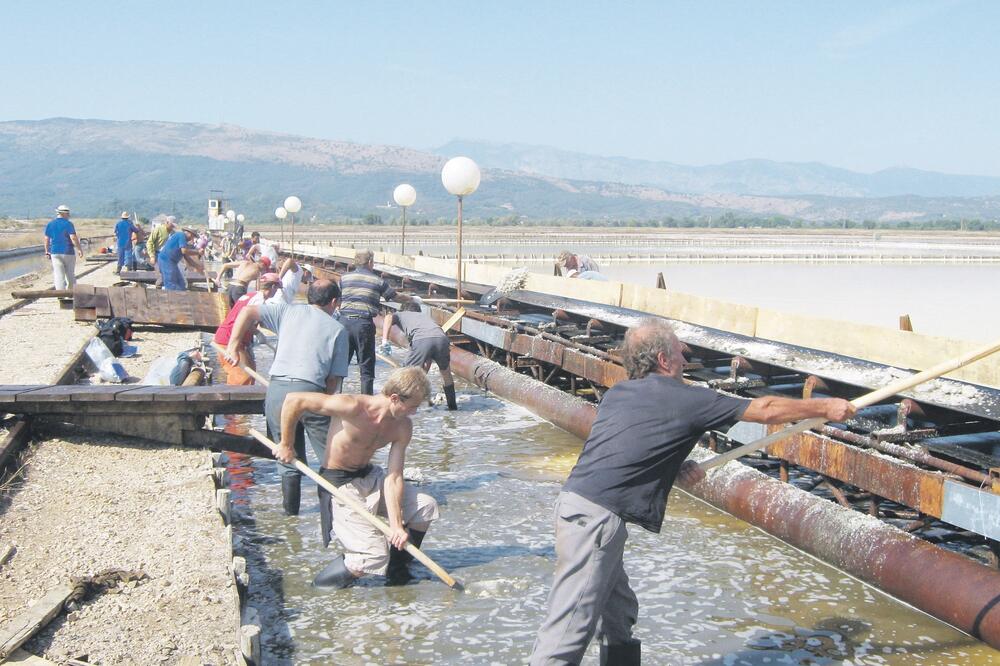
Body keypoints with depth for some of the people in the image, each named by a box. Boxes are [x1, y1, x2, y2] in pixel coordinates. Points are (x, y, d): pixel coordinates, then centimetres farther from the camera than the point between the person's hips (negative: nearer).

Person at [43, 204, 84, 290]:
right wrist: (79, 249, -8)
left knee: (59, 276, -1)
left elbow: (46, 239, 9)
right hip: (68, 252, -3)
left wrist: (47, 251, 19)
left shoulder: (50, 224, 6)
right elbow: (73, 238, -15)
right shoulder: (68, 224, -8)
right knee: (70, 275, 11)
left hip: (55, 253, 3)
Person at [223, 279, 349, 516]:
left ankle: (290, 515, 23)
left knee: (290, 459, 17)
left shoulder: (288, 311, 17)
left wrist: (233, 346, 13)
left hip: (276, 390, 3)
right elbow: (334, 379, 6)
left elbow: (248, 312, 8)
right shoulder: (338, 329, 12)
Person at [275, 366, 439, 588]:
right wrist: (286, 445, -14)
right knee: (375, 557, -15)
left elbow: (393, 478, -10)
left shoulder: (402, 427, -7)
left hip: (370, 477, 7)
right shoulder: (353, 407, -28)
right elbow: (294, 400, -25)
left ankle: (397, 568, 19)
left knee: (426, 506, 1)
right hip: (340, 485, -7)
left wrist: (396, 525, -20)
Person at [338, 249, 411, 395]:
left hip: (344, 321, 3)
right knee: (366, 366, 5)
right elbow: (397, 296, 12)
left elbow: (337, 300, 12)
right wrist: (412, 299, 29)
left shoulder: (344, 278, 9)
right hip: (364, 324, -3)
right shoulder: (377, 281, 3)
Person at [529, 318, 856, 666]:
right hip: (596, 518, -8)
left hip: (575, 503, 8)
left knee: (620, 614, 18)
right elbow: (764, 409, 5)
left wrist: (675, 467, 15)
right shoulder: (684, 398, -4)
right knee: (569, 630, -9)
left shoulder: (617, 393, 14)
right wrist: (825, 407, 17)